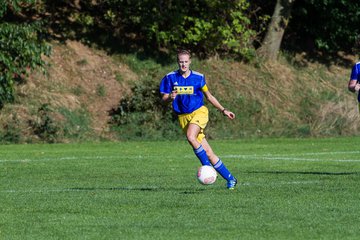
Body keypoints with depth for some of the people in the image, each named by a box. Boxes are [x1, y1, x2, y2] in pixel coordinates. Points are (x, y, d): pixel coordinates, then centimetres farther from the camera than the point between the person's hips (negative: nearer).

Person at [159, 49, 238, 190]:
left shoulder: (198, 77, 0)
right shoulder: (170, 78, 0)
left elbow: (209, 96, 12)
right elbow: (163, 99, 1)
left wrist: (223, 110, 10)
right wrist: (170, 97, -22)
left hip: (199, 112, -2)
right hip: (183, 117, 2)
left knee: (190, 137, -33)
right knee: (208, 152, -2)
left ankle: (207, 166, -18)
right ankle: (230, 179, 6)